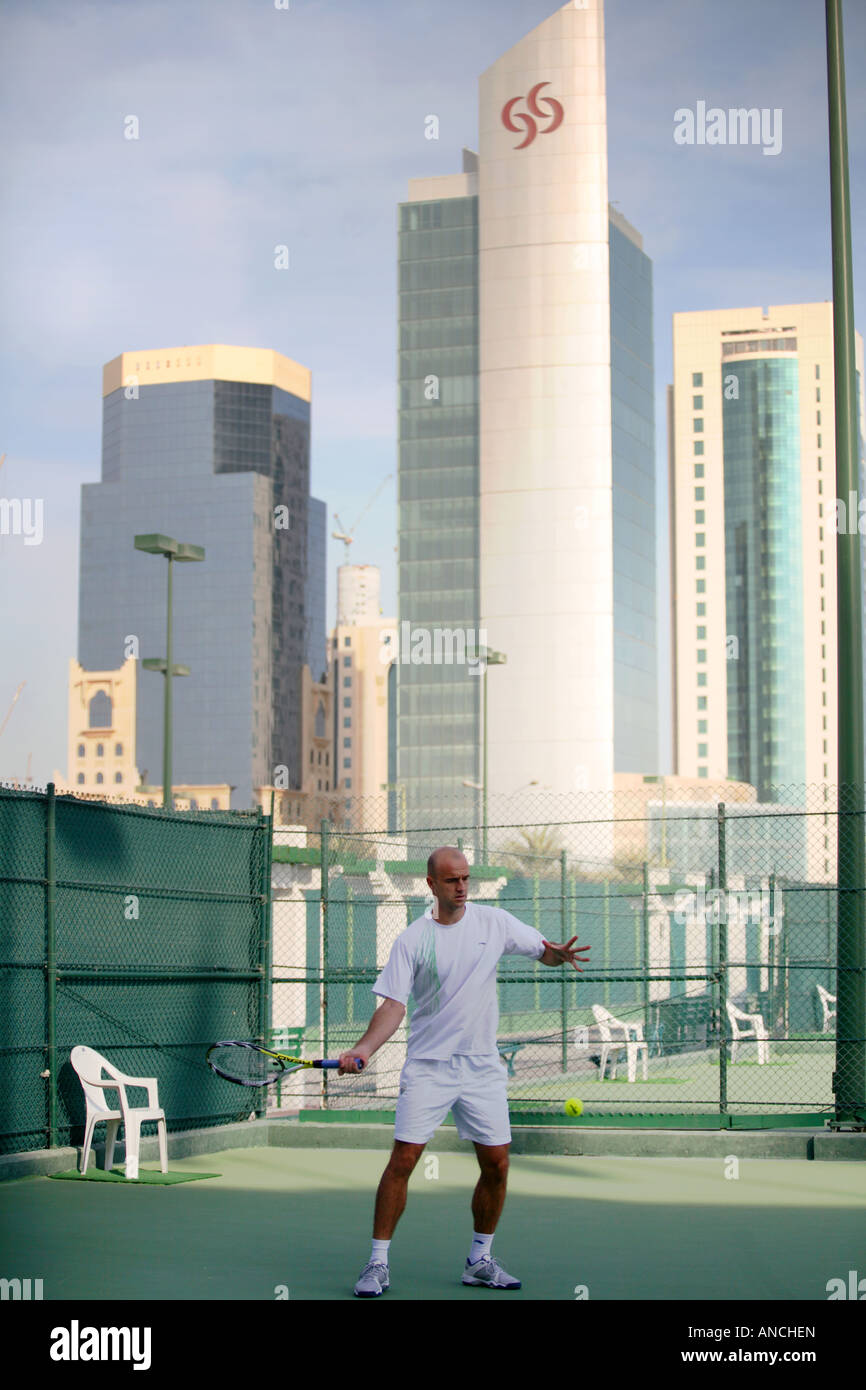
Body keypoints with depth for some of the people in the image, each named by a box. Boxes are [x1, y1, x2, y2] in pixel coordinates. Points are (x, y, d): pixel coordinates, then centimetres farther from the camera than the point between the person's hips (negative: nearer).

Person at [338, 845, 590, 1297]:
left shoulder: (494, 922, 2)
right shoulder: (411, 941, -4)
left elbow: (542, 950, 12)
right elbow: (393, 1006, -7)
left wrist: (559, 953, -13)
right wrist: (364, 1048, -23)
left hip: (482, 1067, 3)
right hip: (427, 1067, -2)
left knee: (496, 1164, 2)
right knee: (402, 1160, -9)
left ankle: (480, 1260, 19)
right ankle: (378, 1263, 1)